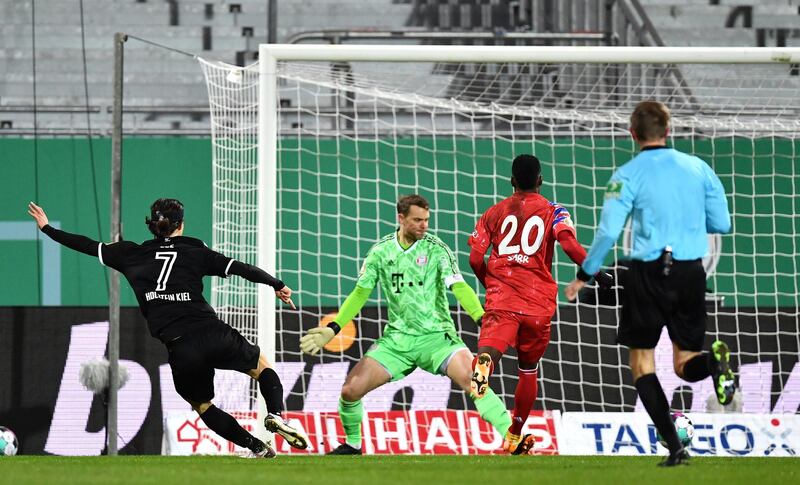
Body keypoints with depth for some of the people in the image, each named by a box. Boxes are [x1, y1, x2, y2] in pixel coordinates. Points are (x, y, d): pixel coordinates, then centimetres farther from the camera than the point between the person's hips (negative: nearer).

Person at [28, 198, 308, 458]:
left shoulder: (132, 256, 12)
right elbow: (239, 268, 2)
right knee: (262, 366, 24)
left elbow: (88, 246, 19)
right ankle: (276, 415, -4)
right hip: (214, 335, -1)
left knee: (202, 405, 24)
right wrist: (277, 285, 11)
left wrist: (47, 229, 31)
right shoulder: (195, 252, 8)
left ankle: (257, 448, 12)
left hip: (181, 350, 1)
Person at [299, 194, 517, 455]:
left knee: (472, 380, -28)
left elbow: (459, 288, -13)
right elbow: (360, 293, 12)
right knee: (350, 390, -7)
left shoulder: (436, 249, -6)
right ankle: (352, 444, 20)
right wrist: (332, 330, 8)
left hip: (436, 335, -3)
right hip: (397, 338, 3)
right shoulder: (381, 251, 3)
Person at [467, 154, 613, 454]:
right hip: (538, 304, 0)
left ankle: (484, 362, -62)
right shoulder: (553, 212, 8)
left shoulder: (494, 213, 14)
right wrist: (597, 274, -3)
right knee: (529, 369, 20)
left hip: (501, 298, 0)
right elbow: (570, 246, -11)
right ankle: (514, 436, 29)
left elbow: (475, 259, 10)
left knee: (493, 346, -24)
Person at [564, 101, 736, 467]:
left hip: (648, 274, -3)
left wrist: (584, 275, 4)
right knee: (685, 364, 13)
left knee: (642, 363, 8)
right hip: (691, 272, 3)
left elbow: (608, 231, -9)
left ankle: (674, 447, -4)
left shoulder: (628, 176, -5)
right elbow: (722, 224, 9)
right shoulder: (697, 168, 6)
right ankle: (714, 359, -26)